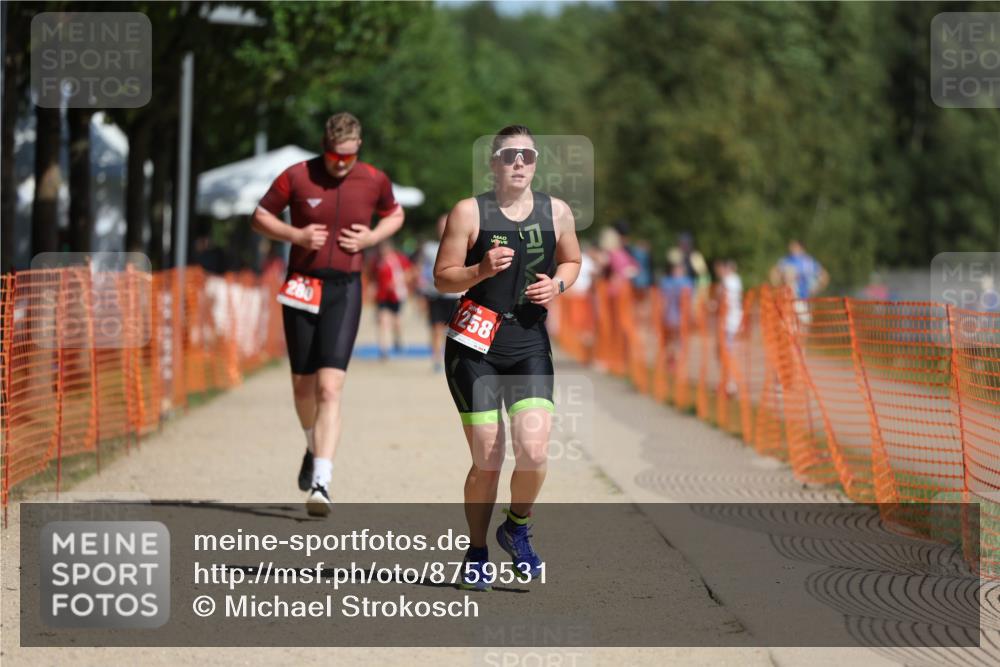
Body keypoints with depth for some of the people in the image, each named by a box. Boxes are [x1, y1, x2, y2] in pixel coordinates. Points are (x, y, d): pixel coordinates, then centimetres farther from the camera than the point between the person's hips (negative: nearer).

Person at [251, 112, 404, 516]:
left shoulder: (374, 181, 0)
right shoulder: (296, 177, -4)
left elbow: (395, 215, 19)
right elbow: (260, 217, 6)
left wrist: (372, 237, -1)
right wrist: (296, 235, -11)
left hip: (345, 289, -1)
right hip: (302, 286, 1)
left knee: (330, 386, -14)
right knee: (303, 385, 11)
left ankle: (321, 483, -19)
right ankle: (314, 448, 43)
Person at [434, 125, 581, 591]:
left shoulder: (557, 212, 5)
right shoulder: (469, 212, -4)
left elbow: (571, 261, 21)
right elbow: (442, 277, -2)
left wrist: (558, 284, 0)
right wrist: (482, 270, -20)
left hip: (529, 344, 2)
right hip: (475, 346, -2)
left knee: (534, 452, -15)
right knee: (487, 461, -1)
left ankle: (517, 527, 16)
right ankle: (476, 552, 21)